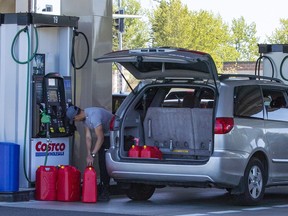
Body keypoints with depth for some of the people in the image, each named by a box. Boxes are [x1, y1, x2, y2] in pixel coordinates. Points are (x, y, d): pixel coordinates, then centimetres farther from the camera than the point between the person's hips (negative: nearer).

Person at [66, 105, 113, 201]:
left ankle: (105, 192, -14)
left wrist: (92, 155, -32)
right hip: (105, 135, 10)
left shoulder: (94, 116, -31)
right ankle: (102, 186, 21)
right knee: (101, 162, 11)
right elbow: (88, 137, -1)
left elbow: (100, 138, -33)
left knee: (104, 162, -14)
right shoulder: (84, 117, -1)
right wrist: (89, 154, -11)